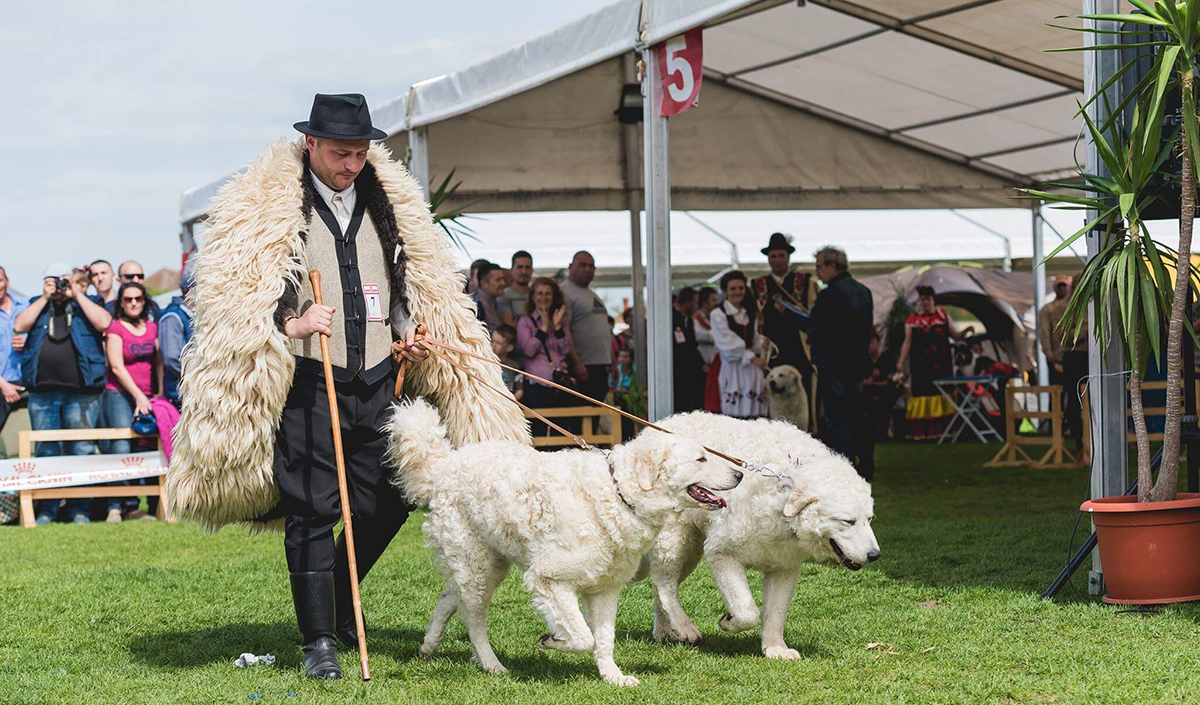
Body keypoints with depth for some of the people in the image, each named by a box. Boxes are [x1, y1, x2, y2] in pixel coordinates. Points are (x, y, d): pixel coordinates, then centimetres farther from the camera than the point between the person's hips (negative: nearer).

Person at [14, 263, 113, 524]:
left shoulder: (88, 304, 11)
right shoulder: (38, 306, 17)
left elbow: (103, 323, -9)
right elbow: (19, 326, 0)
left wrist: (77, 294, -5)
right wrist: (45, 298, 0)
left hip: (81, 392, -2)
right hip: (42, 392, 2)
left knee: (82, 451, -1)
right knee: (45, 453, 4)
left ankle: (79, 509, 5)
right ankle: (46, 510, 9)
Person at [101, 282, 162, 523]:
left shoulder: (152, 328, 15)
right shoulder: (116, 329, 0)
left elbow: (159, 363, 15)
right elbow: (117, 367, -7)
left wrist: (160, 393, 4)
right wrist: (138, 396, -14)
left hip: (147, 398, 5)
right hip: (119, 395, -5)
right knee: (121, 448, -16)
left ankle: (132, 507, 0)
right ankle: (115, 506, -17)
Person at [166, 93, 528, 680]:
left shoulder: (390, 202, 13)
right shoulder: (262, 209, -3)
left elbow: (419, 285, 25)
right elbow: (233, 308, -5)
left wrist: (409, 331, 7)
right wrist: (291, 326, -19)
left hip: (379, 384, 5)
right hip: (307, 387, -5)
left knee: (387, 504, 7)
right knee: (311, 512, -3)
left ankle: (338, 605, 31)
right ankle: (318, 642, 8)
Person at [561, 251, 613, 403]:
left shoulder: (592, 295, 23)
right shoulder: (565, 292, -7)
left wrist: (613, 362, 21)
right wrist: (576, 363, -23)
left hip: (601, 366, 9)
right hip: (582, 367, -9)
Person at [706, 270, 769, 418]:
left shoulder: (749, 314, 16)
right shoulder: (718, 314, -5)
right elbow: (728, 343, -13)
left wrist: (762, 344, -6)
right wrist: (752, 358, -19)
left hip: (750, 369, 6)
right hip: (728, 368, -6)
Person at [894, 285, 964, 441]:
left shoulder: (943, 315, 9)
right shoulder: (912, 320, 8)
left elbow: (955, 335, 10)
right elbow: (907, 342, 5)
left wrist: (964, 333, -11)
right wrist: (901, 362, -4)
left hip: (942, 363, 1)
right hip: (921, 365, -1)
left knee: (942, 392, -2)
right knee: (922, 393, -5)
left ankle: (940, 429, 2)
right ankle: (921, 432, -5)